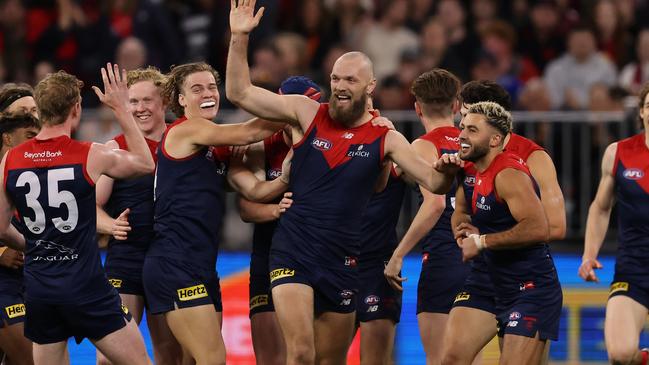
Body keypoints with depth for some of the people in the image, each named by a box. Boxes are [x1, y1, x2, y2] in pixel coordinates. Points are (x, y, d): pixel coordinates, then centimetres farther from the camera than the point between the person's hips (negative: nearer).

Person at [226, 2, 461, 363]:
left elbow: (432, 181, -5)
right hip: (293, 254, -2)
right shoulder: (308, 113, -1)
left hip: (342, 262, 2)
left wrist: (446, 172, -28)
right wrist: (240, 38, -12)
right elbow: (239, 93, -1)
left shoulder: (385, 138, 1)